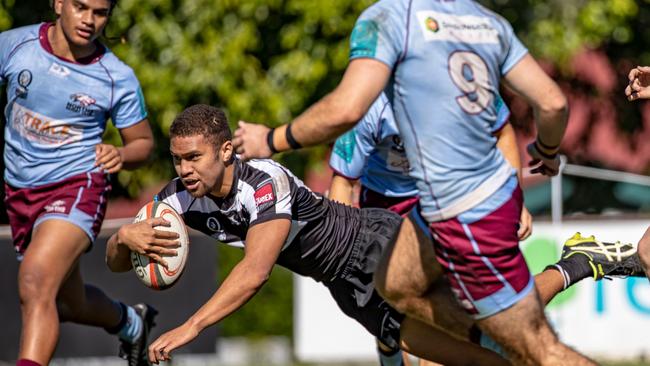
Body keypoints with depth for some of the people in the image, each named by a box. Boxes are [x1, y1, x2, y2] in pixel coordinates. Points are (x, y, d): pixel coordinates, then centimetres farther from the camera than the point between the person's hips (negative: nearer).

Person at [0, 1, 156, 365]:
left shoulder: (118, 78, -9)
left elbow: (144, 142, 4)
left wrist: (121, 155, -18)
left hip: (77, 187, -5)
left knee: (36, 281, -31)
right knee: (71, 303, 20)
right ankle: (131, 323, 52)